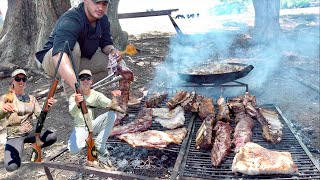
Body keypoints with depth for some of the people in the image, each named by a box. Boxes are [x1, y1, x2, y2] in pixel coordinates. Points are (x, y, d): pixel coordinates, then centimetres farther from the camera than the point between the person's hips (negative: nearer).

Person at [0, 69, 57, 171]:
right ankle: (16, 154, 10)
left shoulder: (31, 98, 5)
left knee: (52, 137, -25)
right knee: (11, 167, -26)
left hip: (30, 132, 3)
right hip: (14, 136, -3)